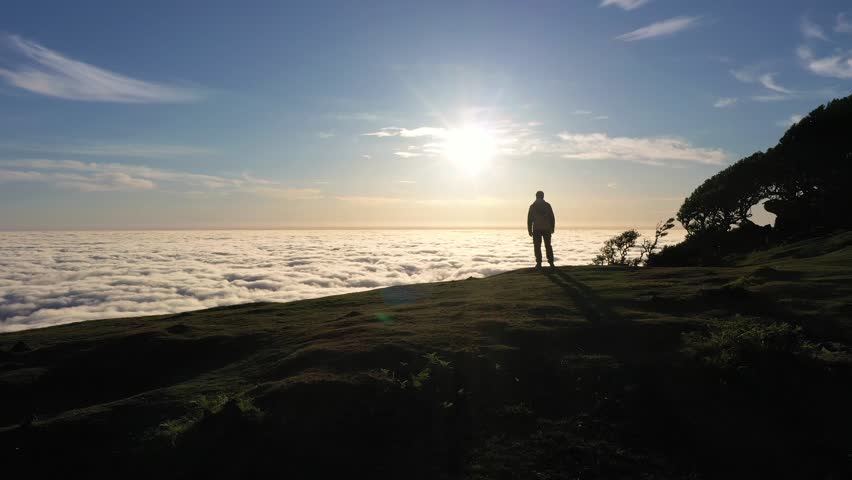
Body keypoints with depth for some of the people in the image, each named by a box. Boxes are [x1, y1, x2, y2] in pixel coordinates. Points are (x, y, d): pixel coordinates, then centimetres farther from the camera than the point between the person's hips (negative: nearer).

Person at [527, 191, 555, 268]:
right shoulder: (547, 205, 3)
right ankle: (551, 262, 11)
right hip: (546, 229, 2)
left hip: (536, 229, -2)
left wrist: (530, 230, 1)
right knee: (548, 245, 11)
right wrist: (552, 228, 9)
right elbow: (552, 217, 3)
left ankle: (539, 263, -4)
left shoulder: (532, 206, 0)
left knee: (537, 246, 0)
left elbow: (529, 219, -2)